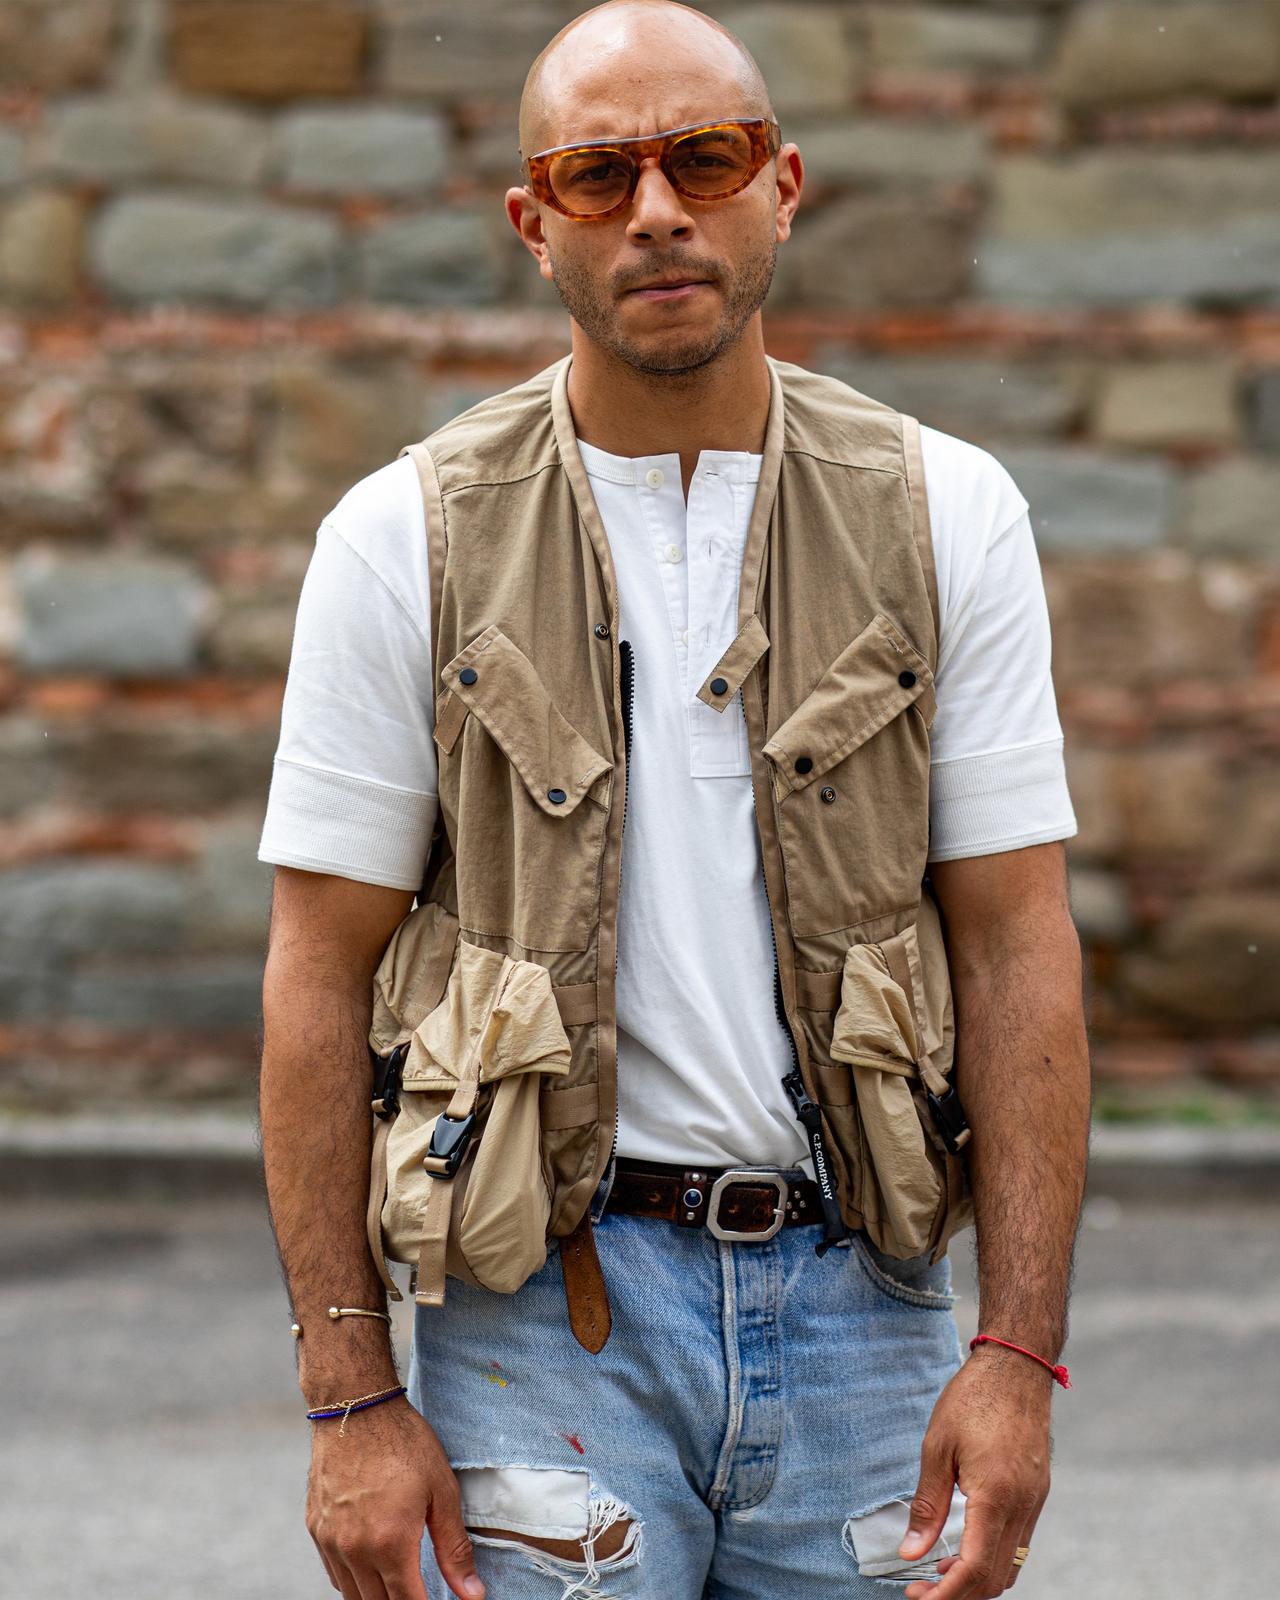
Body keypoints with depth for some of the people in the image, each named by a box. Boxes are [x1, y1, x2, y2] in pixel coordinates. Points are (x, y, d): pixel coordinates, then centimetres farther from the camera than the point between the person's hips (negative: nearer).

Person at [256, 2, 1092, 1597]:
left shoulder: (945, 514, 2)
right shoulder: (404, 540, -2)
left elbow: (1016, 947, 1)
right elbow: (320, 978, -1)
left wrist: (1019, 1352, -6)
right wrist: (351, 1398, -7)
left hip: (856, 1301, 2)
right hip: (549, 1313, -2)